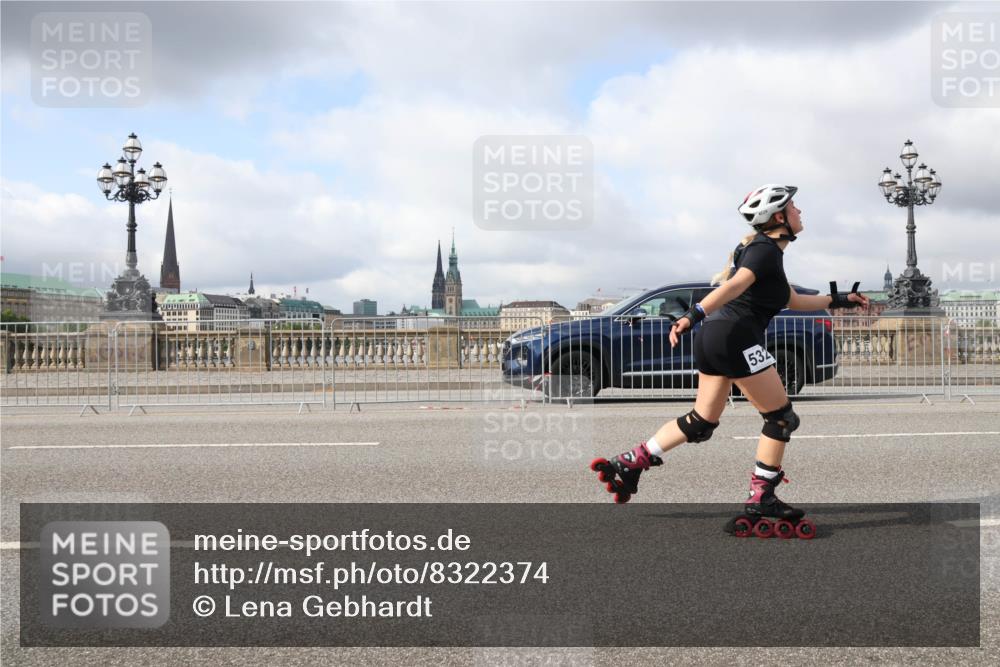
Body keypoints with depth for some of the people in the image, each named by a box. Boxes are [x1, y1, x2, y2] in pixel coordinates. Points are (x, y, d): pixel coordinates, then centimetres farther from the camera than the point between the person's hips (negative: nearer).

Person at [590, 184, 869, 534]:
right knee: (782, 418, 3)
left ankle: (629, 462, 11)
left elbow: (793, 300, 31)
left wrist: (838, 300, 35)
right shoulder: (767, 250, -8)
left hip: (712, 338, 10)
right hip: (736, 339, -10)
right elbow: (735, 285, -25)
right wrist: (694, 315, -37)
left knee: (702, 422, 15)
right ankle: (761, 498, 7)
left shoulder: (760, 248, 22)